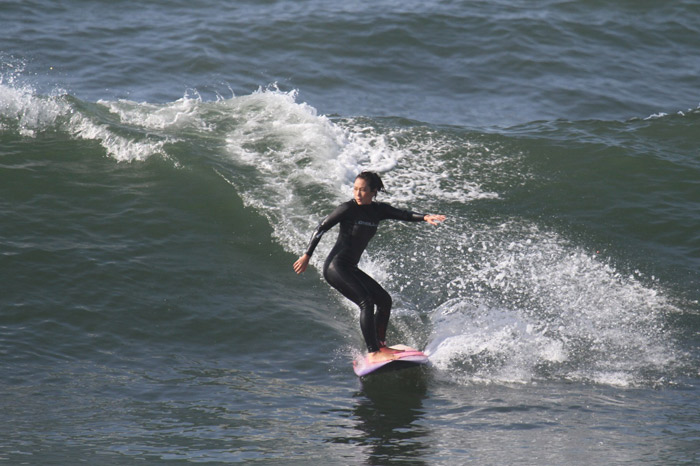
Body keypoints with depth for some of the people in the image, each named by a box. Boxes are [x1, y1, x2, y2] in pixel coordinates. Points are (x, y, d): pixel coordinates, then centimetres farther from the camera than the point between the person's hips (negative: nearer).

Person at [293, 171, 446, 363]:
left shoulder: (378, 210, 7)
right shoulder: (348, 209, -11)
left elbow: (403, 215, -3)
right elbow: (321, 228, -8)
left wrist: (425, 217, -22)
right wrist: (307, 256, -9)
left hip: (350, 268, 8)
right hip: (335, 266, -8)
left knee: (384, 299, 10)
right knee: (366, 302, -20)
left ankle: (380, 345, 19)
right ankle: (373, 353, -23)